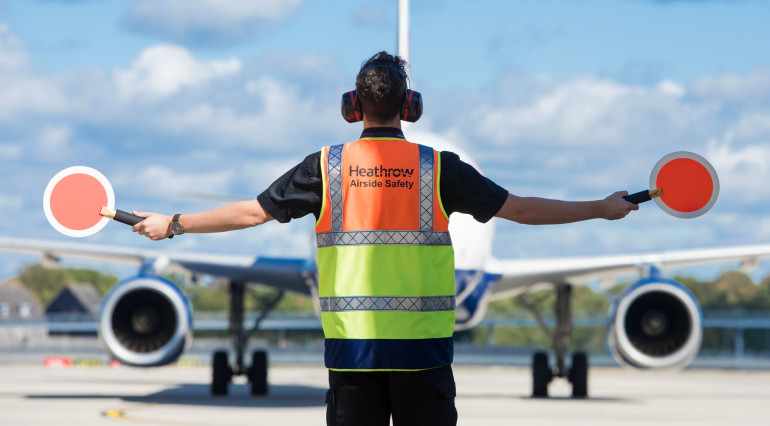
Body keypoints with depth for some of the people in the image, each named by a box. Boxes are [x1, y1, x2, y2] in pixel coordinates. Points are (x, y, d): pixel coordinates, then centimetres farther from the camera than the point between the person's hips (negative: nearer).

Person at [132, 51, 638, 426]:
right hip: (422, 344, -1)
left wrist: (173, 224, 19)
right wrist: (601, 208, 15)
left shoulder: (326, 166, 2)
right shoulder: (439, 168, 0)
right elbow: (520, 208, 3)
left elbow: (251, 212, 6)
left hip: (350, 341, 1)